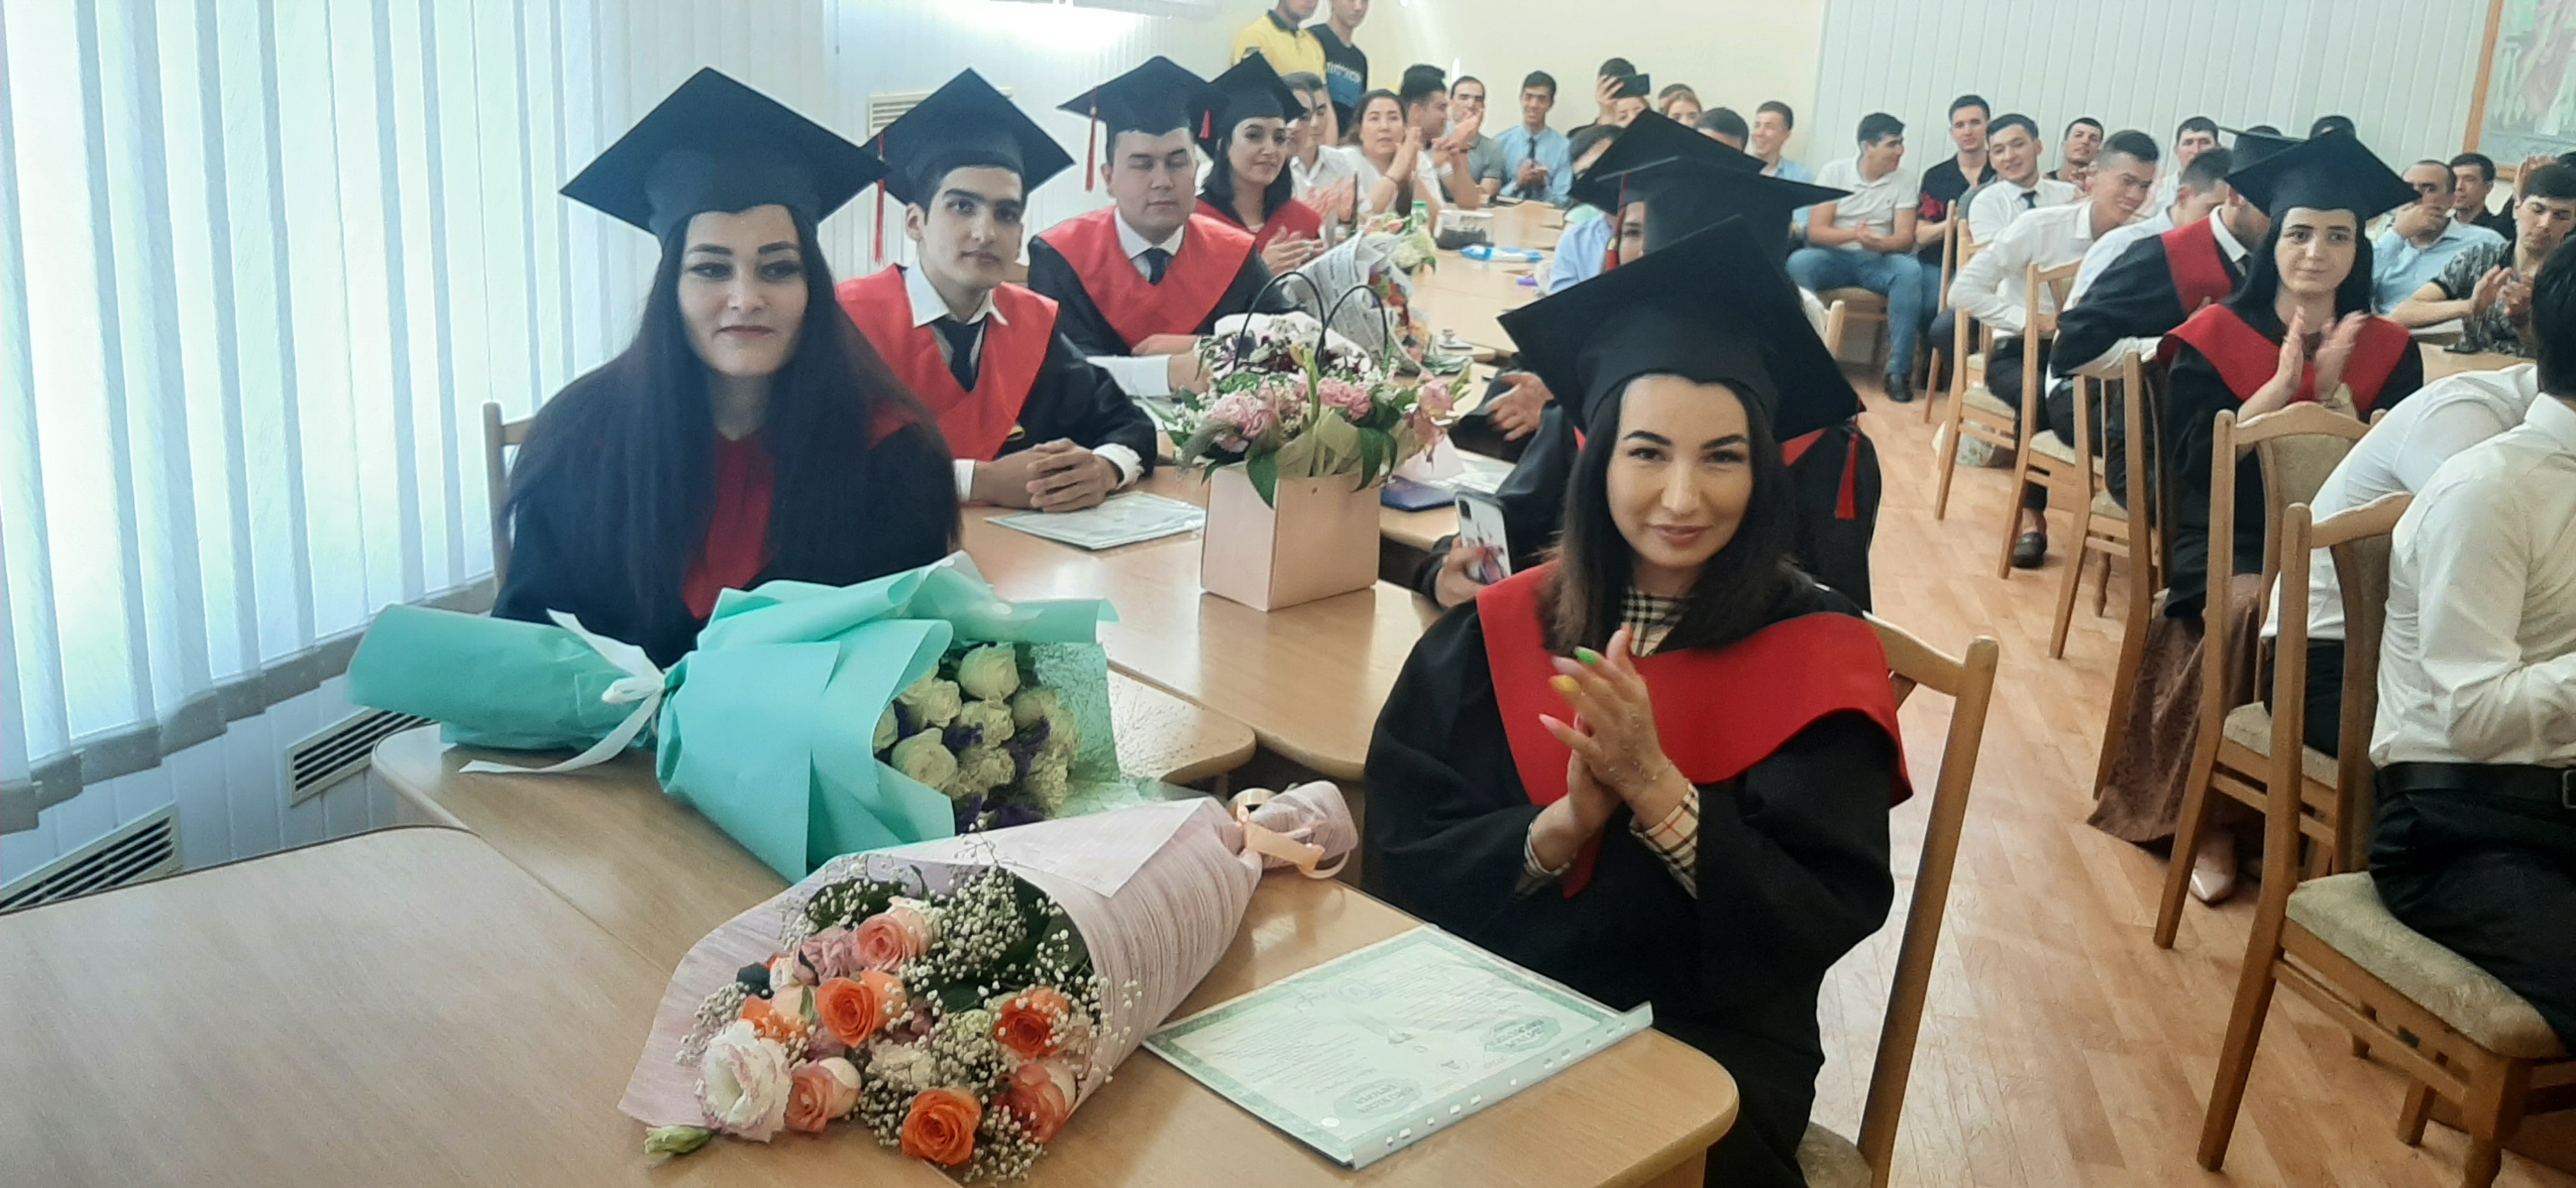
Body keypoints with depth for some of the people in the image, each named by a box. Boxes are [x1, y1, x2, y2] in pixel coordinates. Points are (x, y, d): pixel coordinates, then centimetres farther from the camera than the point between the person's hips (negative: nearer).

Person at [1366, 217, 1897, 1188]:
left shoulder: (1817, 658, -5)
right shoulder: (1495, 635, 0)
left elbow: (1819, 923, -12)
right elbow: (1399, 861, -3)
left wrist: (1653, 786, -23)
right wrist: (1562, 823, -19)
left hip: (1703, 1059, -2)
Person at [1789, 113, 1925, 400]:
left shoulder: (1904, 181, 4)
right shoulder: (1833, 172, 0)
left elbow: (1905, 238, -5)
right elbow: (1815, 231, -8)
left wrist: (1879, 243, -28)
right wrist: (1854, 235, -27)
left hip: (1878, 260, 1)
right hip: (1834, 257, -1)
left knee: (1910, 271, -32)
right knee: (1798, 262, -33)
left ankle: (1899, 370, -30)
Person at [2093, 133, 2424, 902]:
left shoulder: (2388, 349, 8)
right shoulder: (2214, 335, 2)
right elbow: (2191, 458, -9)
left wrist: (2334, 387, -13)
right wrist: (2282, 381, -15)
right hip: (2228, 541, -2)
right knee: (2256, 609, -34)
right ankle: (2213, 818, -22)